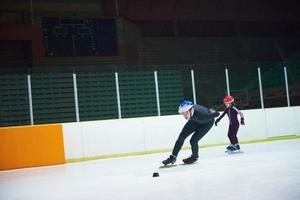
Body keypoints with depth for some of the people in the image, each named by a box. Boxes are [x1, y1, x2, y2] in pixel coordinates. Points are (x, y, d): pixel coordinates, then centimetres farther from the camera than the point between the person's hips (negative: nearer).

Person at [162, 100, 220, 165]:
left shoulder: (200, 114, -46)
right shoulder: (185, 110, -32)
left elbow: (216, 114, -29)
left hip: (207, 122, -5)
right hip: (195, 120, 5)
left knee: (193, 140, -14)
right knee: (182, 136, -1)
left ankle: (194, 156, 16)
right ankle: (173, 157, 11)